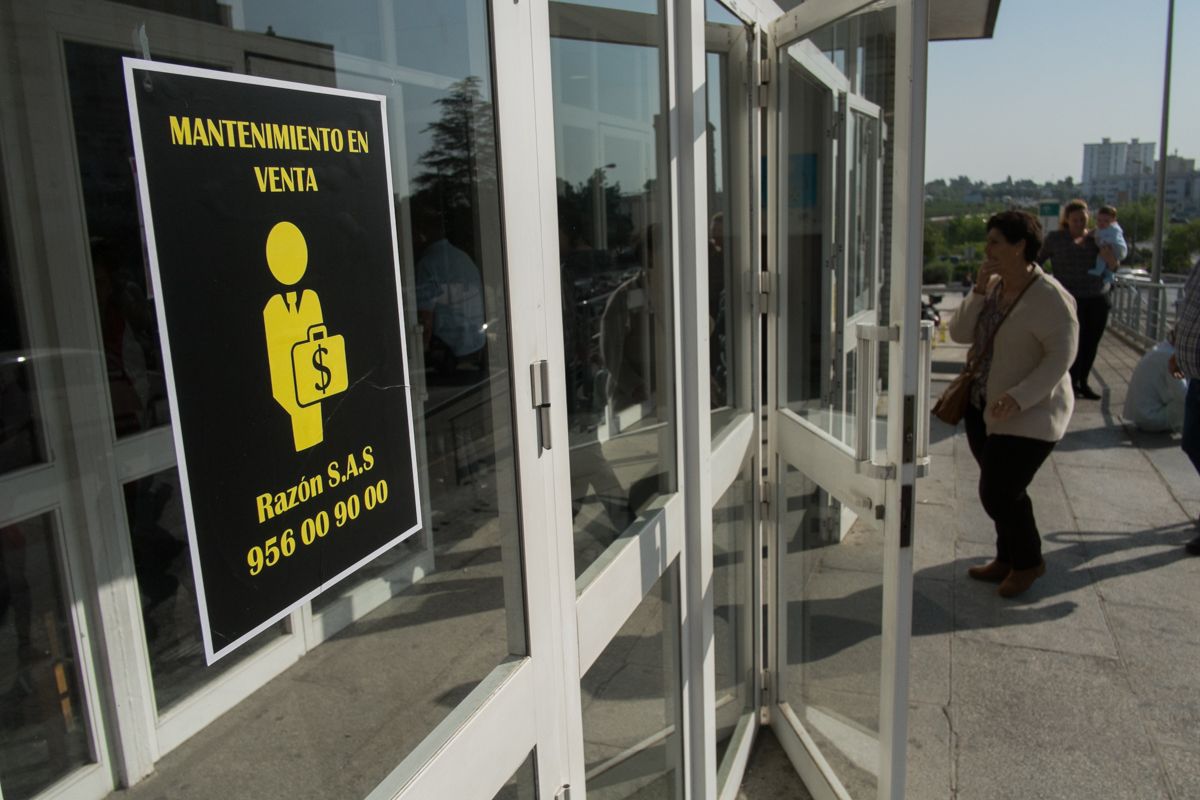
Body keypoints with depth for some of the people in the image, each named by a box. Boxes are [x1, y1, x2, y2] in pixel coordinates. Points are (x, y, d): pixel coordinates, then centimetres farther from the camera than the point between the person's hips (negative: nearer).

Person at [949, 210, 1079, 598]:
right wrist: (978, 292, -14)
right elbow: (959, 333, 0)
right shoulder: (993, 286, 3)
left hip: (1028, 415, -7)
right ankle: (1008, 559, 33)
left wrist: (1019, 398, -30)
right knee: (999, 489, 15)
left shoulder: (1050, 298, -19)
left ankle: (1028, 562, 20)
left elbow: (1061, 357, -21)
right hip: (984, 406, 7)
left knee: (999, 492, -5)